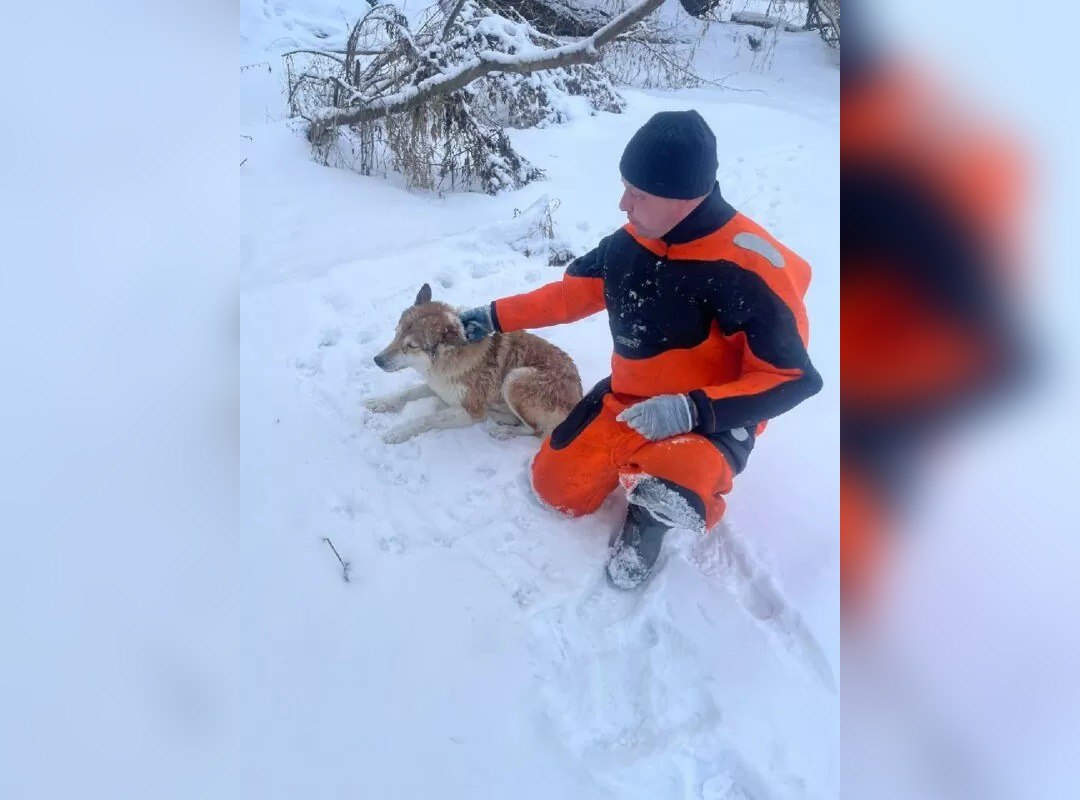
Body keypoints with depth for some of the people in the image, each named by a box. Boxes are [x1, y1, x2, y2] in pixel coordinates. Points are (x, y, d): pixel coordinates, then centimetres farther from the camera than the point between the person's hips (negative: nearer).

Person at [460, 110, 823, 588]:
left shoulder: (750, 268, -26)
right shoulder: (631, 243, -6)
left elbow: (793, 379, -21)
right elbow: (572, 294, 12)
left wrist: (691, 410, -31)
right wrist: (494, 316, 13)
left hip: (711, 418, -6)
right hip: (630, 401, 6)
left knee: (664, 494, -37)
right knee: (553, 485, 1)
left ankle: (649, 517, 1)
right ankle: (640, 462, 24)